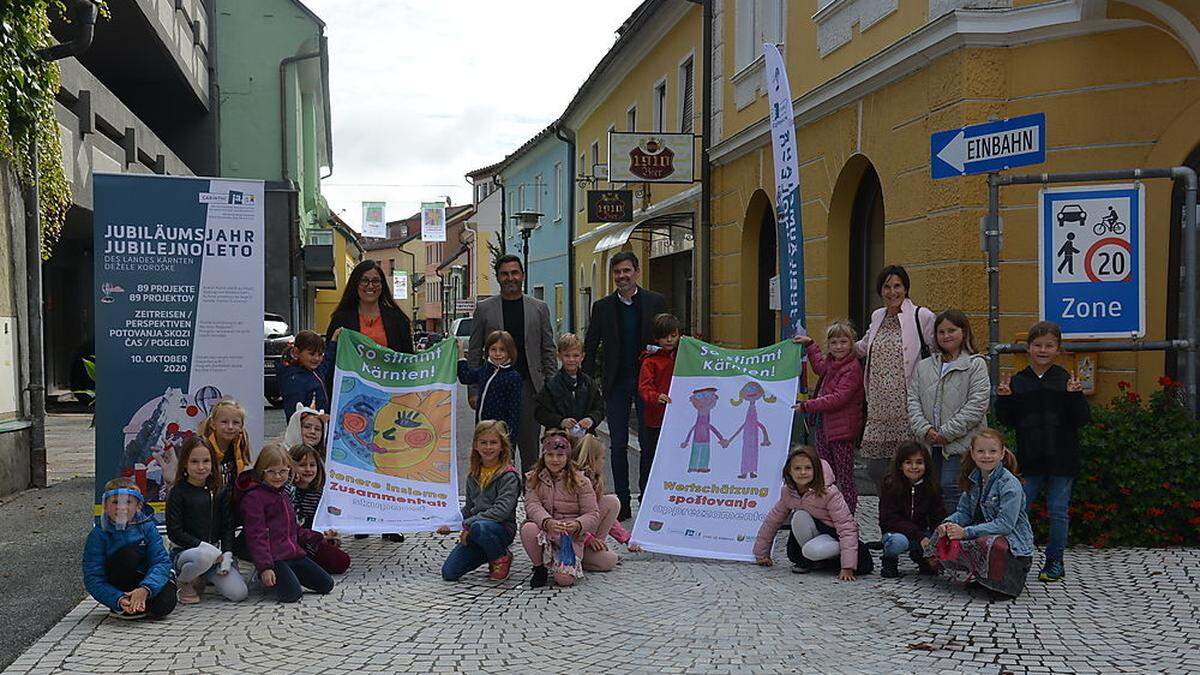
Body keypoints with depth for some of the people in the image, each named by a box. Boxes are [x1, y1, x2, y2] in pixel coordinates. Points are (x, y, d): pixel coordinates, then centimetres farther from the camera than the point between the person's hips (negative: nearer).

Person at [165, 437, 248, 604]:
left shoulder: (220, 492, 8)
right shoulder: (178, 493, -5)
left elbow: (228, 527, 6)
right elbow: (174, 533, -11)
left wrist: (226, 555, -9)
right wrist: (203, 546, -19)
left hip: (216, 553, 4)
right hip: (184, 552, -4)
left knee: (239, 593, -15)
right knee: (205, 556, -41)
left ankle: (203, 579, 16)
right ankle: (185, 583, -6)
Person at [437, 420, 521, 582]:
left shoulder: (509, 476, -10)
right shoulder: (473, 475, 13)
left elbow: (502, 511, -20)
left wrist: (468, 524, -20)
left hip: (502, 528, -6)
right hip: (472, 530, 6)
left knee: (479, 527, -40)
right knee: (449, 573, -7)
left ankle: (501, 558, -8)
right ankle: (490, 554, 17)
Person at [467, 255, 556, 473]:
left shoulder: (539, 308, 8)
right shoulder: (484, 308, 5)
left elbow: (548, 351, 8)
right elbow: (474, 353, 5)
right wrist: (473, 390, -2)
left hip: (529, 387, 1)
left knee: (530, 450, 7)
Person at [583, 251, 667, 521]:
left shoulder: (656, 302, 2)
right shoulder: (602, 307, 5)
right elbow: (590, 347, 6)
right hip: (615, 384, 1)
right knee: (618, 446, 5)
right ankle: (622, 503, 12)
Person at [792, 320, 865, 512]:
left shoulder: (852, 368, -16)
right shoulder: (831, 363, 11)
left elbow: (838, 399, -25)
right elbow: (819, 367, 38)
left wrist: (807, 406, -23)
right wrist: (809, 343, 35)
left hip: (842, 430, -9)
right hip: (823, 426, 9)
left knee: (845, 478, -1)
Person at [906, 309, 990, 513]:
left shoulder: (976, 364, 0)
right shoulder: (923, 367, 15)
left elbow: (977, 404, -9)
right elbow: (913, 401, 8)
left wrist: (947, 432, -13)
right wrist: (924, 430, -8)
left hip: (960, 443, -5)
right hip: (929, 444, 5)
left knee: (950, 488, -14)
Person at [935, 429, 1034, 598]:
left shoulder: (1010, 484, -16)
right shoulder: (973, 480, 8)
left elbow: (1005, 524, -23)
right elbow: (964, 512, 11)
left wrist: (967, 532, -26)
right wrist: (948, 524, -12)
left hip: (1013, 542, -7)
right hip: (982, 535, 7)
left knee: (987, 544, -39)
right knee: (942, 536, -14)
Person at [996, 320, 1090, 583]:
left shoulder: (1066, 380, -1)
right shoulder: (1017, 382, 4)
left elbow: (1082, 419, -5)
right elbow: (1007, 421, 5)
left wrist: (1075, 395, -19)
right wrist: (1004, 398, -11)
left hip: (1061, 459, -2)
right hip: (1030, 459, 2)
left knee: (1058, 510, 6)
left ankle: (1054, 561, 19)